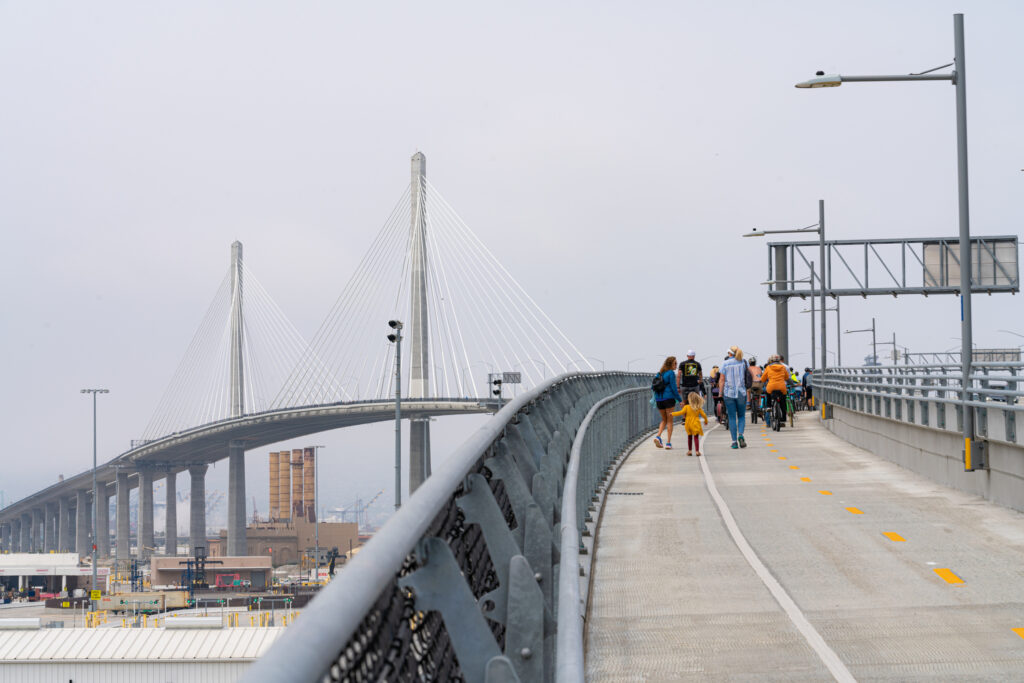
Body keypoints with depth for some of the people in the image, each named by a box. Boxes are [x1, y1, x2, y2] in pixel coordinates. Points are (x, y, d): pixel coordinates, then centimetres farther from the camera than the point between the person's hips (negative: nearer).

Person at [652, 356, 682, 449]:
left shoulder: (659, 374, 10)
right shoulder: (671, 373, -9)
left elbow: (652, 387, 11)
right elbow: (674, 388, -12)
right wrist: (680, 400, -5)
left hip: (659, 400, 5)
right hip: (669, 399, -5)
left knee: (664, 420, 18)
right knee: (669, 420, 6)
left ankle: (658, 436, -5)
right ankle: (668, 443, 2)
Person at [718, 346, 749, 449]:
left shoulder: (725, 364, -3)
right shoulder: (743, 363, 1)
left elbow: (722, 380, -5)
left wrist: (720, 393, 0)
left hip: (729, 393, -1)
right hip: (741, 393, 1)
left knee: (732, 417, 4)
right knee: (741, 416, 13)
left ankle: (734, 442, 1)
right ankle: (740, 434, -12)